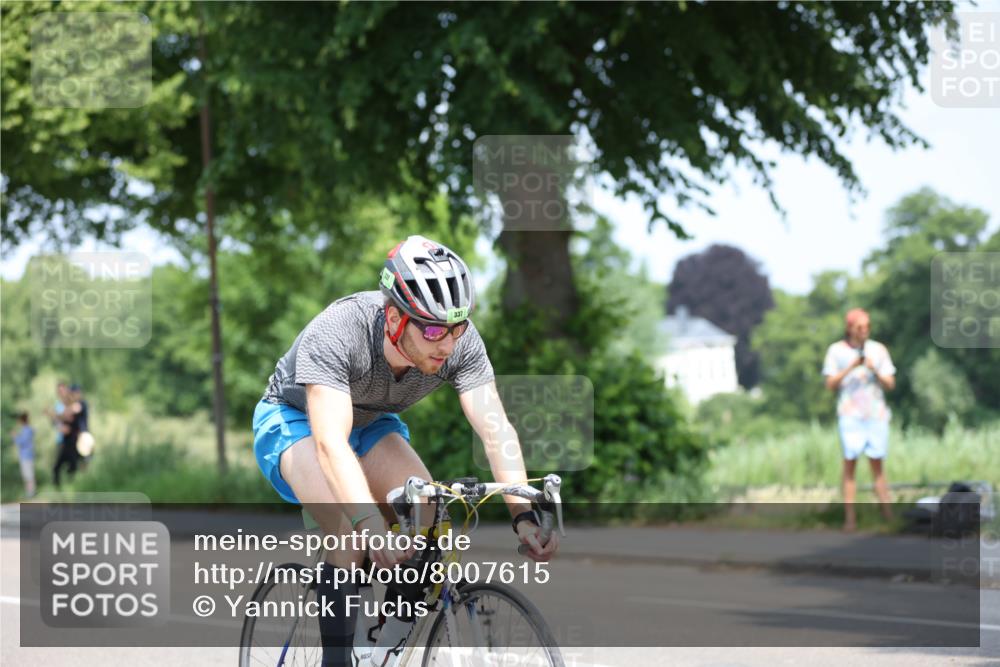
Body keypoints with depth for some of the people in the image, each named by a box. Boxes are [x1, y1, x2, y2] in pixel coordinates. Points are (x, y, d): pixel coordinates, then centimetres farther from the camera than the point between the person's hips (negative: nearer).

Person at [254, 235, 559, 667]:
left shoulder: (461, 342, -25)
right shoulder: (334, 334, -38)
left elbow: (495, 429, -29)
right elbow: (330, 442, -47)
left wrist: (523, 516, -43)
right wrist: (370, 525, -60)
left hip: (371, 423, 4)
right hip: (295, 420, -4)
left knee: (424, 509, -24)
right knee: (349, 530, -32)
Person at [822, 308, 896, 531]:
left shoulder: (879, 350, 8)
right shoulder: (836, 351, 4)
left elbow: (890, 385, 6)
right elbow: (830, 384, -1)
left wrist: (875, 371, -12)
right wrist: (851, 367, -14)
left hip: (877, 415, 2)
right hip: (850, 415, -2)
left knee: (878, 465, 2)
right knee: (850, 463, -6)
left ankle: (887, 514, 3)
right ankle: (850, 517, -6)